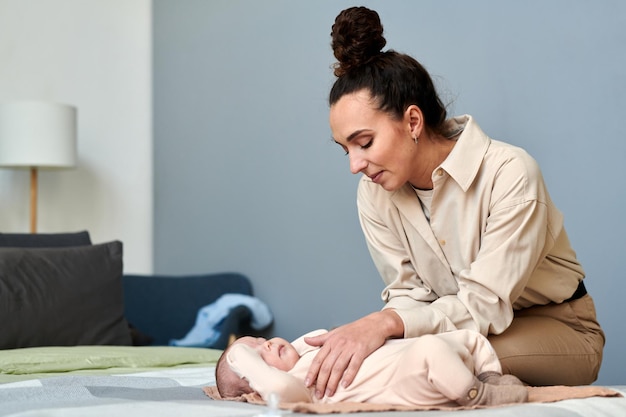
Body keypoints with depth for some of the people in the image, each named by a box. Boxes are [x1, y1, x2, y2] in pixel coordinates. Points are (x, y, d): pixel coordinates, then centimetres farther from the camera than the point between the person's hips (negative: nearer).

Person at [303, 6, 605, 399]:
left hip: (554, 327, -4)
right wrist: (365, 335, -29)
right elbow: (408, 292, -6)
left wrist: (388, 322, -44)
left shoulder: (509, 173, -26)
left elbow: (484, 304, -28)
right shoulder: (375, 194, -8)